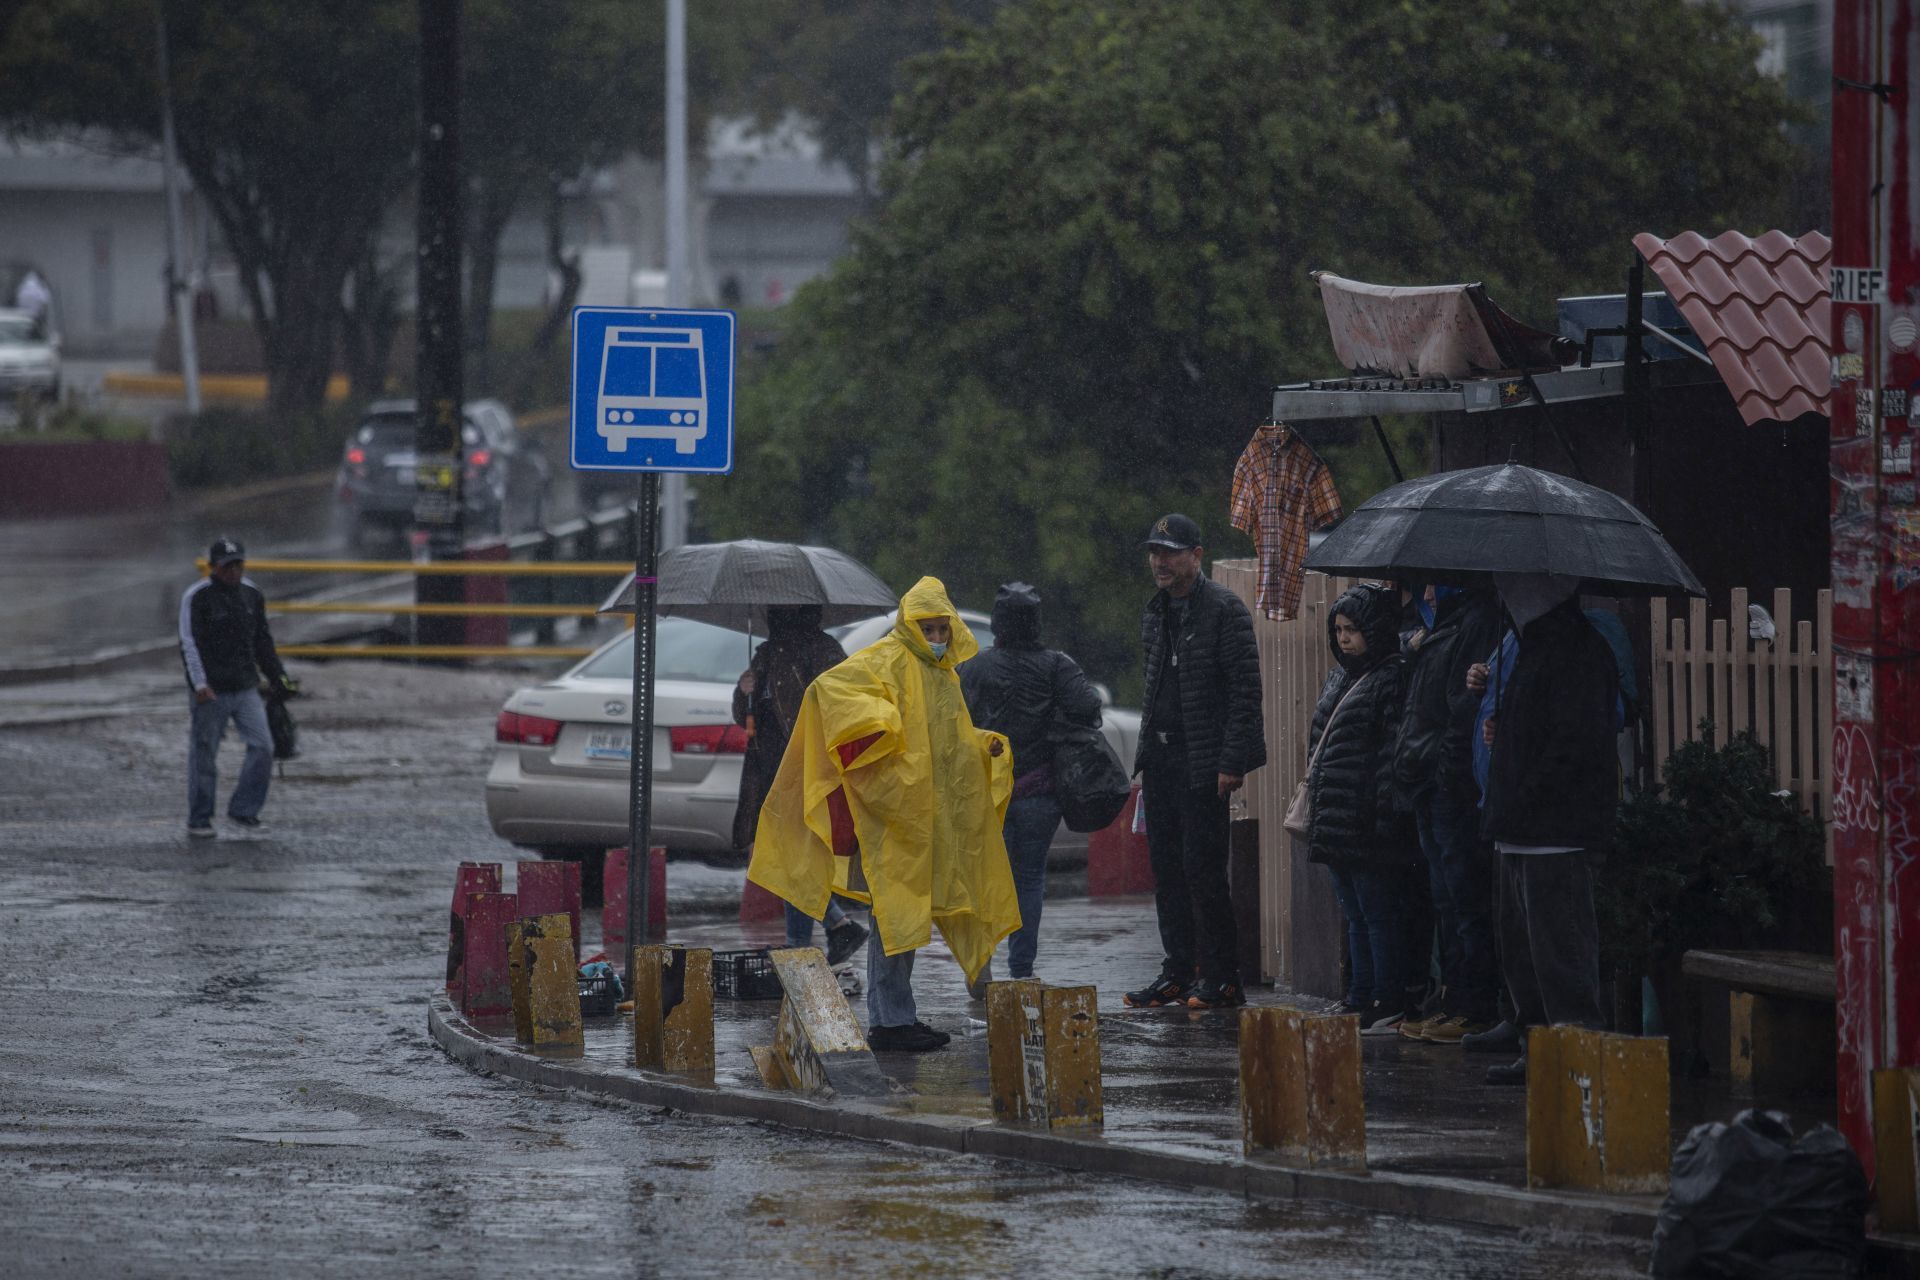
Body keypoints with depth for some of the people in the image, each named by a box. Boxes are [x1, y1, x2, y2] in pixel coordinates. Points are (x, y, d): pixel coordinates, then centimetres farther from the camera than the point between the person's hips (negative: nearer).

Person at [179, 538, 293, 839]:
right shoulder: (197, 597, -7)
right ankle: (199, 820, 12)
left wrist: (278, 676, 15)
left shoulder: (252, 595, 11)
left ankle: (243, 811, 4)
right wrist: (200, 684, -21)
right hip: (211, 691, -5)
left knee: (262, 746, -6)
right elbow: (190, 643, -13)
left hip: (246, 688, 5)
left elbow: (262, 641, 21)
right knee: (204, 755, 2)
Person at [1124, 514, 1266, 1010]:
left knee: (1202, 868, -8)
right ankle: (1179, 973, 14)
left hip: (1202, 762, -8)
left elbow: (1245, 690, -13)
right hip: (1161, 757, 8)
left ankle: (1221, 978, -2)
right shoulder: (1155, 615, 15)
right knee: (1167, 868, 8)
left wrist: (1231, 762, -18)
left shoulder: (1224, 610, -9)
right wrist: (1145, 761, 17)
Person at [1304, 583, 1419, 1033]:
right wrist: (1316, 793, 18)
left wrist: (1384, 815, -22)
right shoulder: (1341, 679, 18)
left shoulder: (1393, 679, -12)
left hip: (1368, 826, -10)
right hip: (1336, 823, 10)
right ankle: (1360, 999, 18)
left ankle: (1390, 1002, -3)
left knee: (1380, 914, -6)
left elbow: (1395, 754, -17)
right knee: (1356, 916, 13)